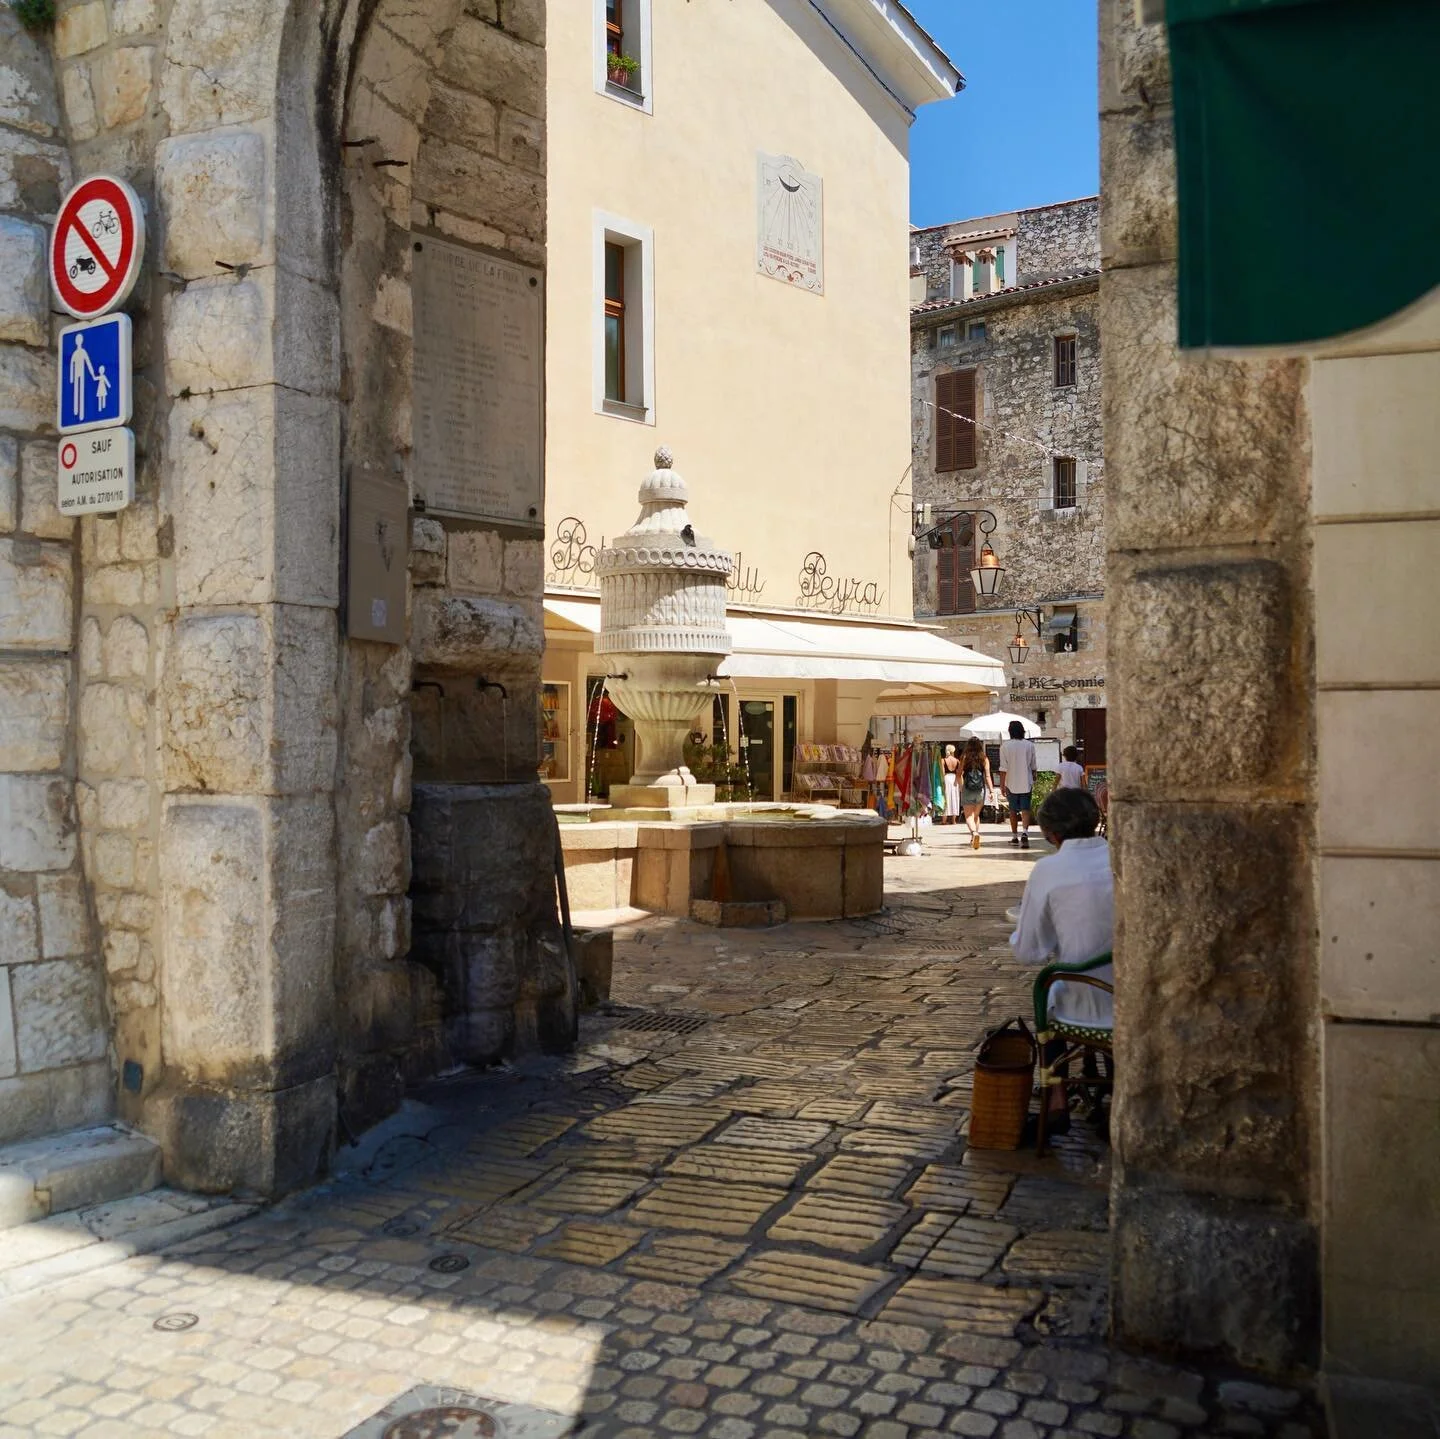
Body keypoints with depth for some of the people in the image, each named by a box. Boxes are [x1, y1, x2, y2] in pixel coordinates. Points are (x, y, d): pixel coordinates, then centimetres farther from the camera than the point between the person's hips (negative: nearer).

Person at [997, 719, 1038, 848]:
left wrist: (1002, 784, -5)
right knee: (1025, 809, 0)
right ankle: (1024, 833, -22)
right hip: (1026, 783, 1)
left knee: (1013, 810, 11)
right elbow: (1033, 766, 7)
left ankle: (1015, 837, 19)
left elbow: (1003, 768, -9)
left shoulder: (1005, 746, -8)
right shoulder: (1030, 745, 0)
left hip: (1011, 784, -1)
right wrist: (1034, 780, 22)